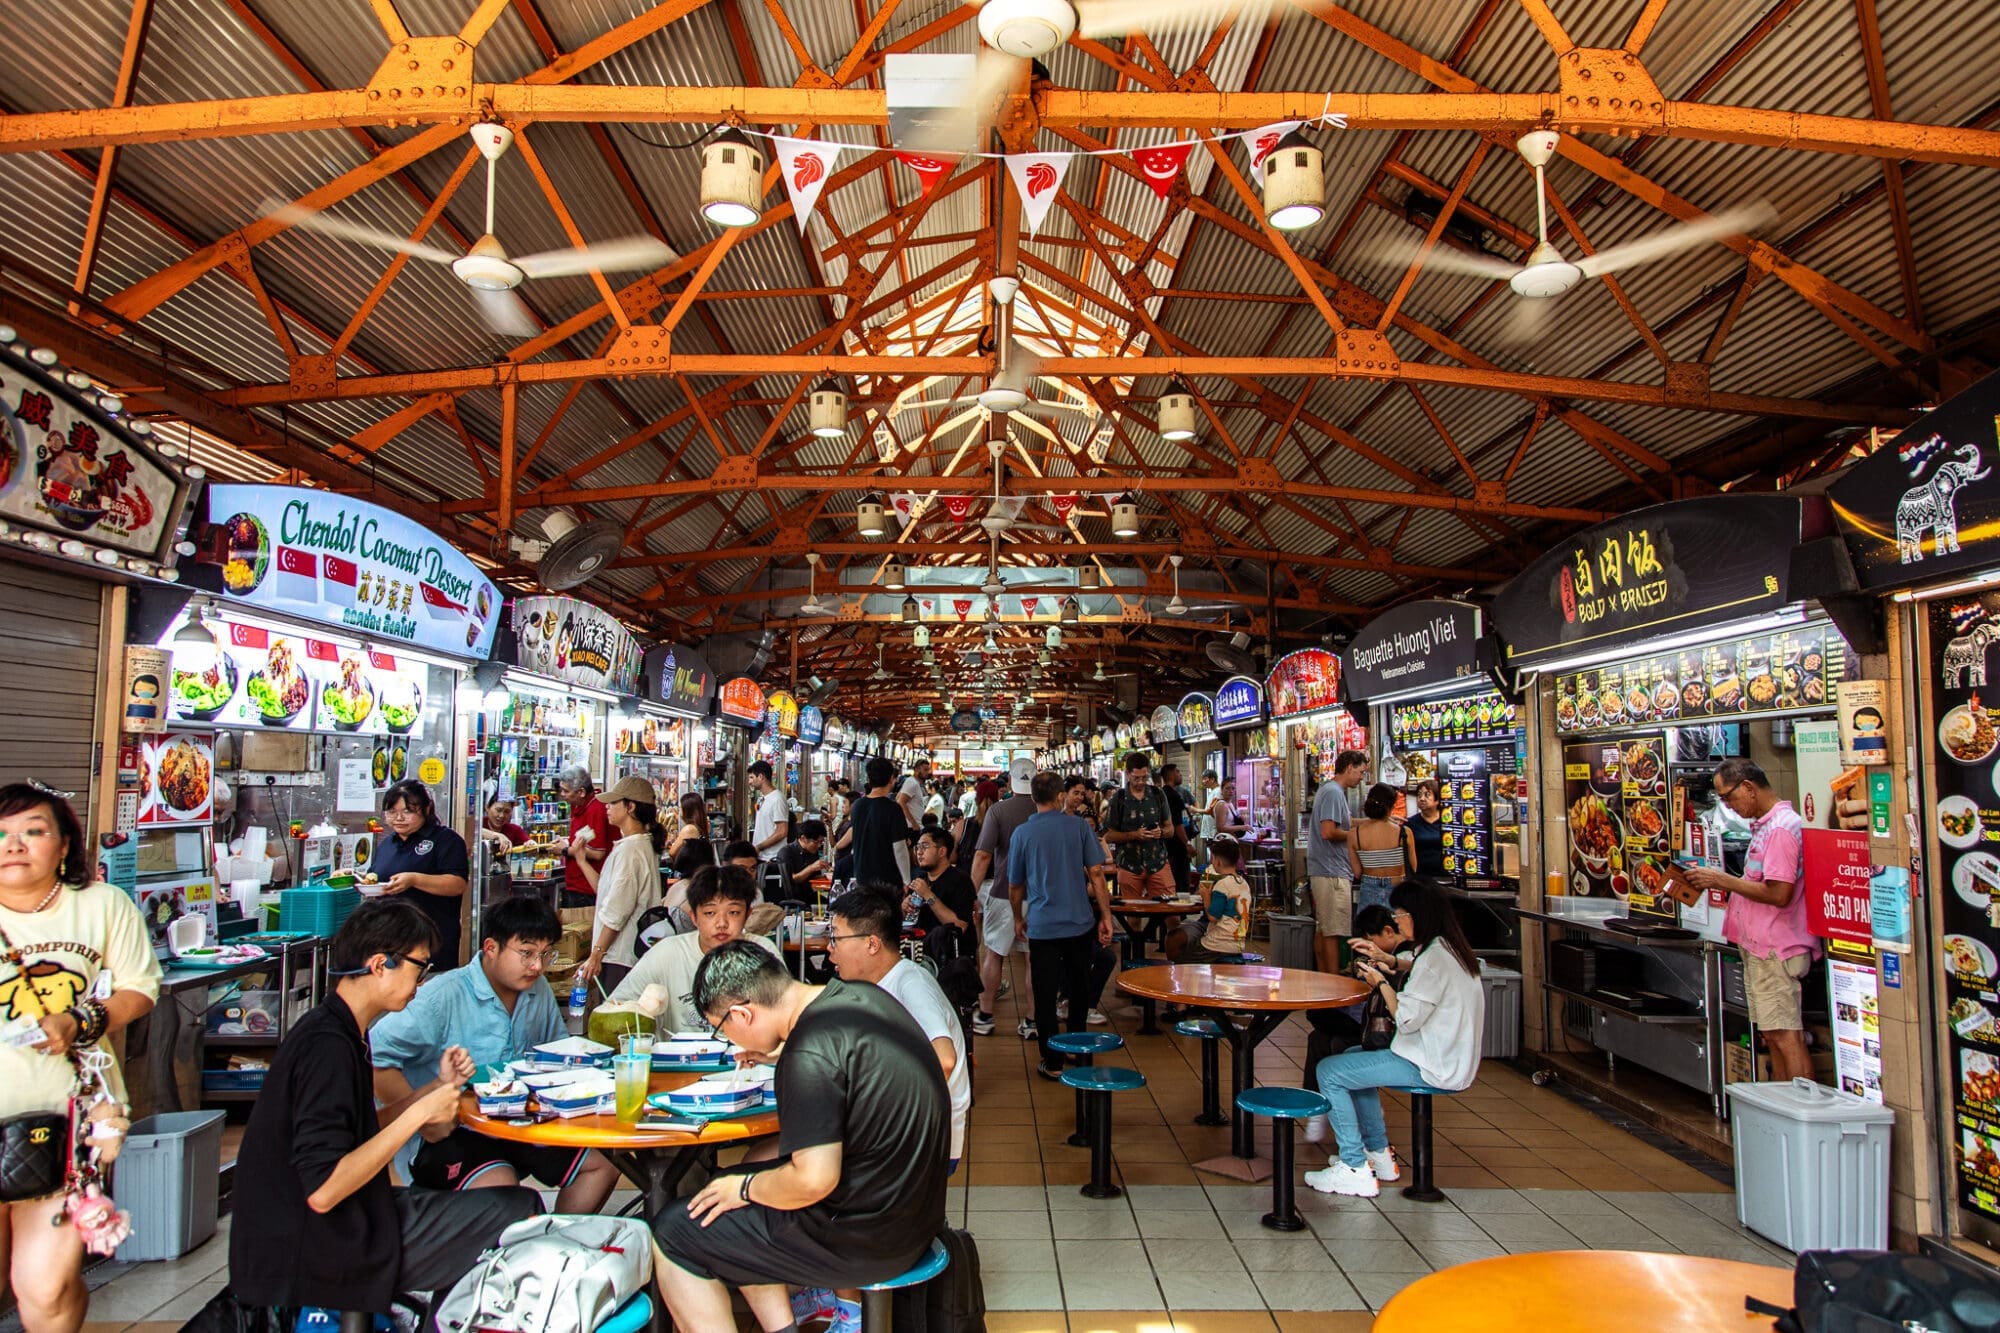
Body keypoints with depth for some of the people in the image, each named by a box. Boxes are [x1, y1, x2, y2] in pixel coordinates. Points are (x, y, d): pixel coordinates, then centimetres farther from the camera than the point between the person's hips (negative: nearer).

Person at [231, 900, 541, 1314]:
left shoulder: (334, 1029, 8)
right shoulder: (328, 1046, -23)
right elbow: (323, 1191, -28)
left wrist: (439, 1086, 3)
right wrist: (419, 1113, -22)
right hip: (326, 1254, -10)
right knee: (522, 1211, -9)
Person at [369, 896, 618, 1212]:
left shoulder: (539, 990, 6)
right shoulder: (444, 997, -19)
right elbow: (374, 1055, -26)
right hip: (451, 1135, -7)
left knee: (602, 1166, 2)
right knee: (501, 1186, -33)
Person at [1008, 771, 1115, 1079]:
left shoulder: (1022, 833, -4)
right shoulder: (1079, 827, -3)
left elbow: (1014, 885, 5)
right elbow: (1096, 873, -4)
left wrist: (1019, 919, 21)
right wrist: (1106, 916, 3)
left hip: (1042, 925, -2)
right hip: (1080, 922, 2)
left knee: (1045, 994, 6)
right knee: (1078, 988, 19)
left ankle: (1052, 1062, 10)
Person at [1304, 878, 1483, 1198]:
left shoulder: (1434, 959, -22)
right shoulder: (1448, 949, 10)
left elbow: (1407, 1018, -24)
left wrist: (1381, 982, -11)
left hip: (1431, 1067, -11)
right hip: (1445, 1057, 11)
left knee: (1329, 1071, -9)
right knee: (1354, 1057, 27)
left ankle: (1355, 1168, -5)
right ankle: (1378, 1153, 27)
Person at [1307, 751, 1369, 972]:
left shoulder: (1330, 790, 18)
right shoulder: (1334, 792, -15)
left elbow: (1344, 821, 26)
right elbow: (1328, 832, -24)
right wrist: (1354, 834, -8)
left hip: (1323, 871, 10)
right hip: (1332, 873, -10)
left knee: (1322, 929, 13)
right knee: (1333, 932, -7)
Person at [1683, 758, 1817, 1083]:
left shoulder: (1781, 828, -17)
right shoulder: (1765, 825, 16)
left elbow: (1779, 894, -23)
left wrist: (1723, 880, -15)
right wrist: (1720, 881, 8)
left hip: (1775, 949, -10)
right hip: (1759, 946, 10)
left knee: (1785, 1036, -6)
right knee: (1771, 1036, 14)